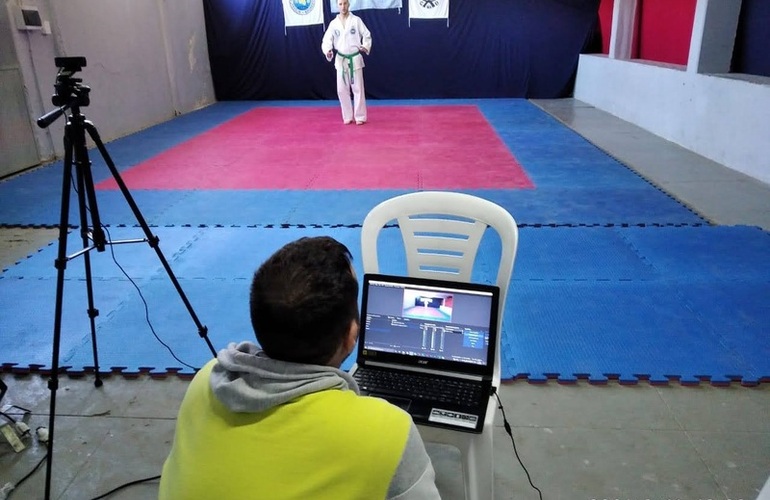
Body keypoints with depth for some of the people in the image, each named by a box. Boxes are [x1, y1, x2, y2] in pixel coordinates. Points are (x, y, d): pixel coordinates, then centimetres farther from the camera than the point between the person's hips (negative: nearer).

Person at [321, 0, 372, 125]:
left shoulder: (356, 20, -3)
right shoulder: (333, 23, 2)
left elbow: (367, 35, 1)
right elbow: (326, 40, 0)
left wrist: (365, 47, -18)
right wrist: (328, 51, -20)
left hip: (355, 59, -2)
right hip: (341, 60, 2)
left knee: (358, 88, -2)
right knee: (342, 90, 4)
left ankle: (360, 117, 7)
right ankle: (347, 116, 16)